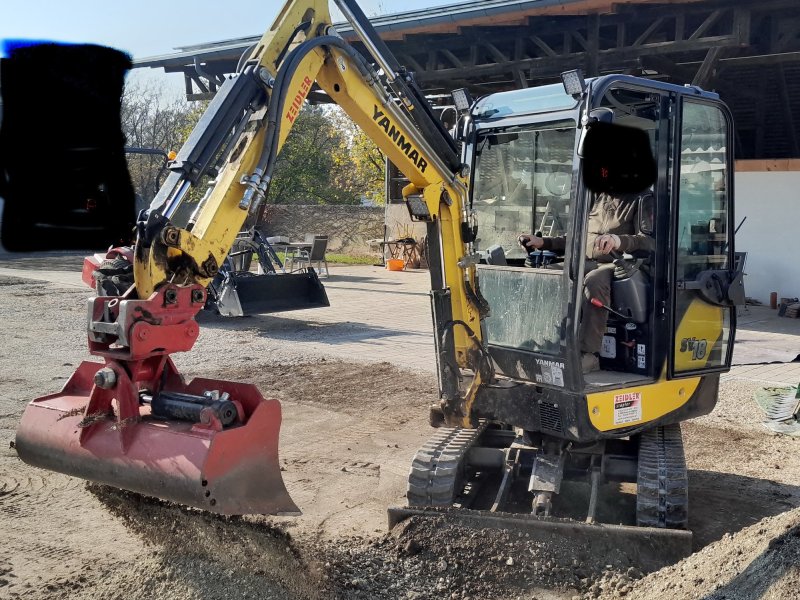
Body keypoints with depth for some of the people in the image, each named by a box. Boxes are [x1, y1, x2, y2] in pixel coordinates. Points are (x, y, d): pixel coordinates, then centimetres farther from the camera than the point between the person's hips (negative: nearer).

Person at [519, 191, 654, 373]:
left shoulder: (641, 199, 1)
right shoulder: (596, 198, 21)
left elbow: (650, 241, -15)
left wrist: (619, 240, -35)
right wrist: (543, 242, 13)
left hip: (615, 265, -6)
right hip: (585, 262, 6)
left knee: (594, 281, -39)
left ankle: (589, 354, -36)